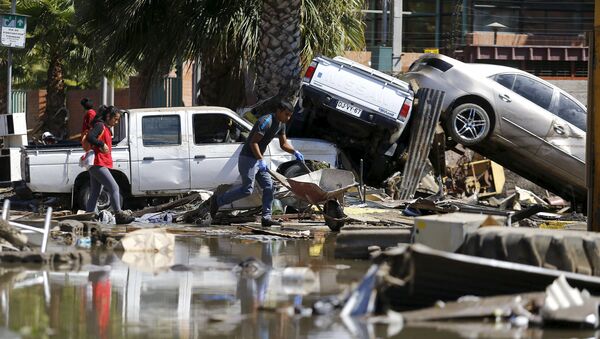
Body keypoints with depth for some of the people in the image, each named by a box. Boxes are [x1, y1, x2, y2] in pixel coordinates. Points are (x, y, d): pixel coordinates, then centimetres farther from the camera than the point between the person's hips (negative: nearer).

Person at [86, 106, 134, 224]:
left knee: (95, 194, 8)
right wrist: (102, 144, -19)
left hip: (98, 165, 10)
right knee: (114, 188, -14)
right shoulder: (100, 126, -8)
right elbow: (90, 137, -23)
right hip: (98, 164, -10)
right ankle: (119, 215, -17)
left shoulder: (107, 129, 22)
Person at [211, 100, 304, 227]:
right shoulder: (266, 122, -22)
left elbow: (283, 144, 17)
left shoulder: (281, 124, 8)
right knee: (247, 189, -13)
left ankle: (266, 217, 0)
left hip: (258, 158, 10)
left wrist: (295, 152, -2)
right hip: (248, 158, -10)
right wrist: (261, 160, -32)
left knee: (268, 185, 1)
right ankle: (218, 200, 1)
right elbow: (253, 142, -25)